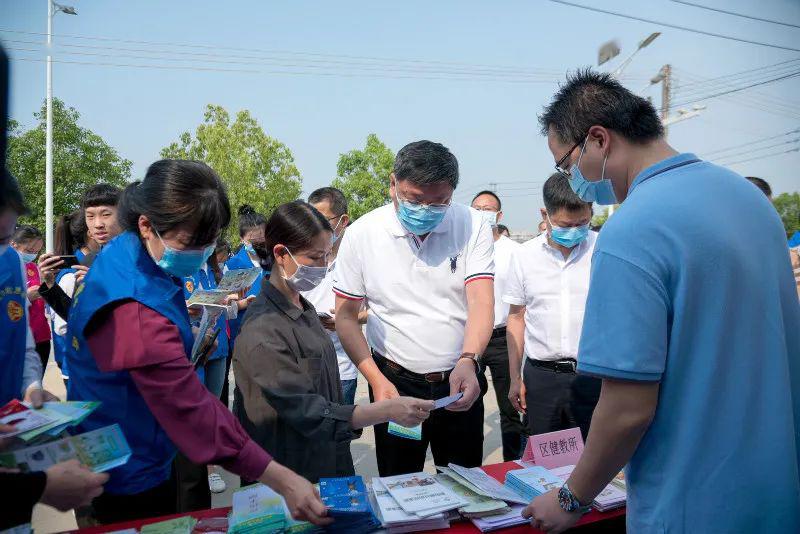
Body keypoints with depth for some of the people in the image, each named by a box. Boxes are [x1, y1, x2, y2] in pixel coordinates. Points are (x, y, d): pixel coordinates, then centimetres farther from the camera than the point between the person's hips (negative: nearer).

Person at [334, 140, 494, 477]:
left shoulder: (472, 226, -7)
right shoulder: (361, 234, -9)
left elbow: (481, 303, -15)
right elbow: (346, 316, -4)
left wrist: (468, 361, -33)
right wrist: (376, 380, -14)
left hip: (462, 379, 1)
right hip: (396, 383, -1)